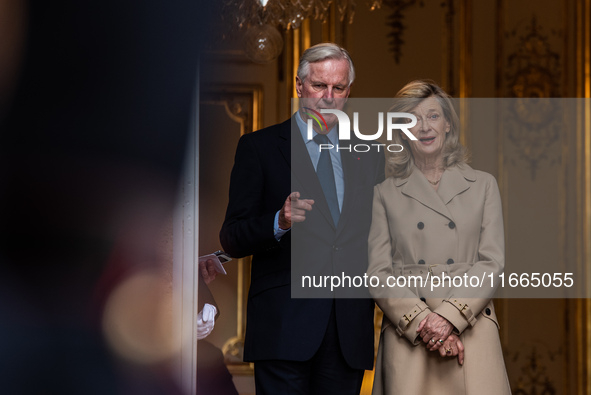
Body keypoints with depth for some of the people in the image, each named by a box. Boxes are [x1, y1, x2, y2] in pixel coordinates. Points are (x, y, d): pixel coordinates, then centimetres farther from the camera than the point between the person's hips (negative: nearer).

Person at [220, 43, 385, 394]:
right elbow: (232, 240, -1)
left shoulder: (369, 155, 16)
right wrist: (279, 222, -21)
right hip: (284, 326, -3)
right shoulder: (259, 147, 4)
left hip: (350, 332, 4)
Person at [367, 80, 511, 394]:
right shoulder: (385, 194, 10)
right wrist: (422, 321, -11)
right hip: (405, 332, 0)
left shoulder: (482, 186, 12)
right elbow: (377, 271, 3)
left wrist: (449, 316, -10)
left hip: (471, 327, 1)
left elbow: (491, 262, 4)